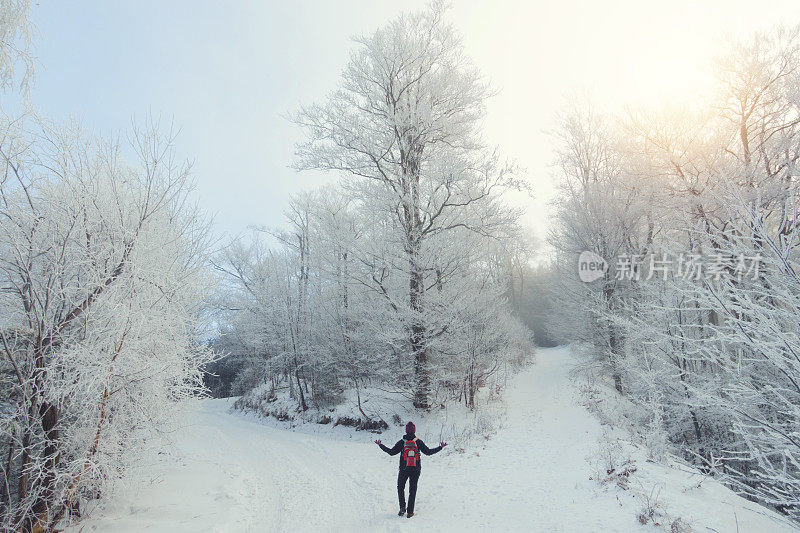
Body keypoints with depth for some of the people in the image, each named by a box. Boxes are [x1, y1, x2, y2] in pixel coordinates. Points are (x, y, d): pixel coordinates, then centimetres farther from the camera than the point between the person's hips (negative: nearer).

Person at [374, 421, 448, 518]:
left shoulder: (401, 442, -9)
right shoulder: (418, 442, -6)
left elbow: (391, 452, -6)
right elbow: (428, 452, -4)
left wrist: (380, 445, 5)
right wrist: (440, 447, 7)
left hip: (404, 470, -1)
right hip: (416, 470, 1)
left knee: (400, 488, 19)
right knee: (412, 490, 11)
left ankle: (402, 507, 7)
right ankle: (410, 512, 9)